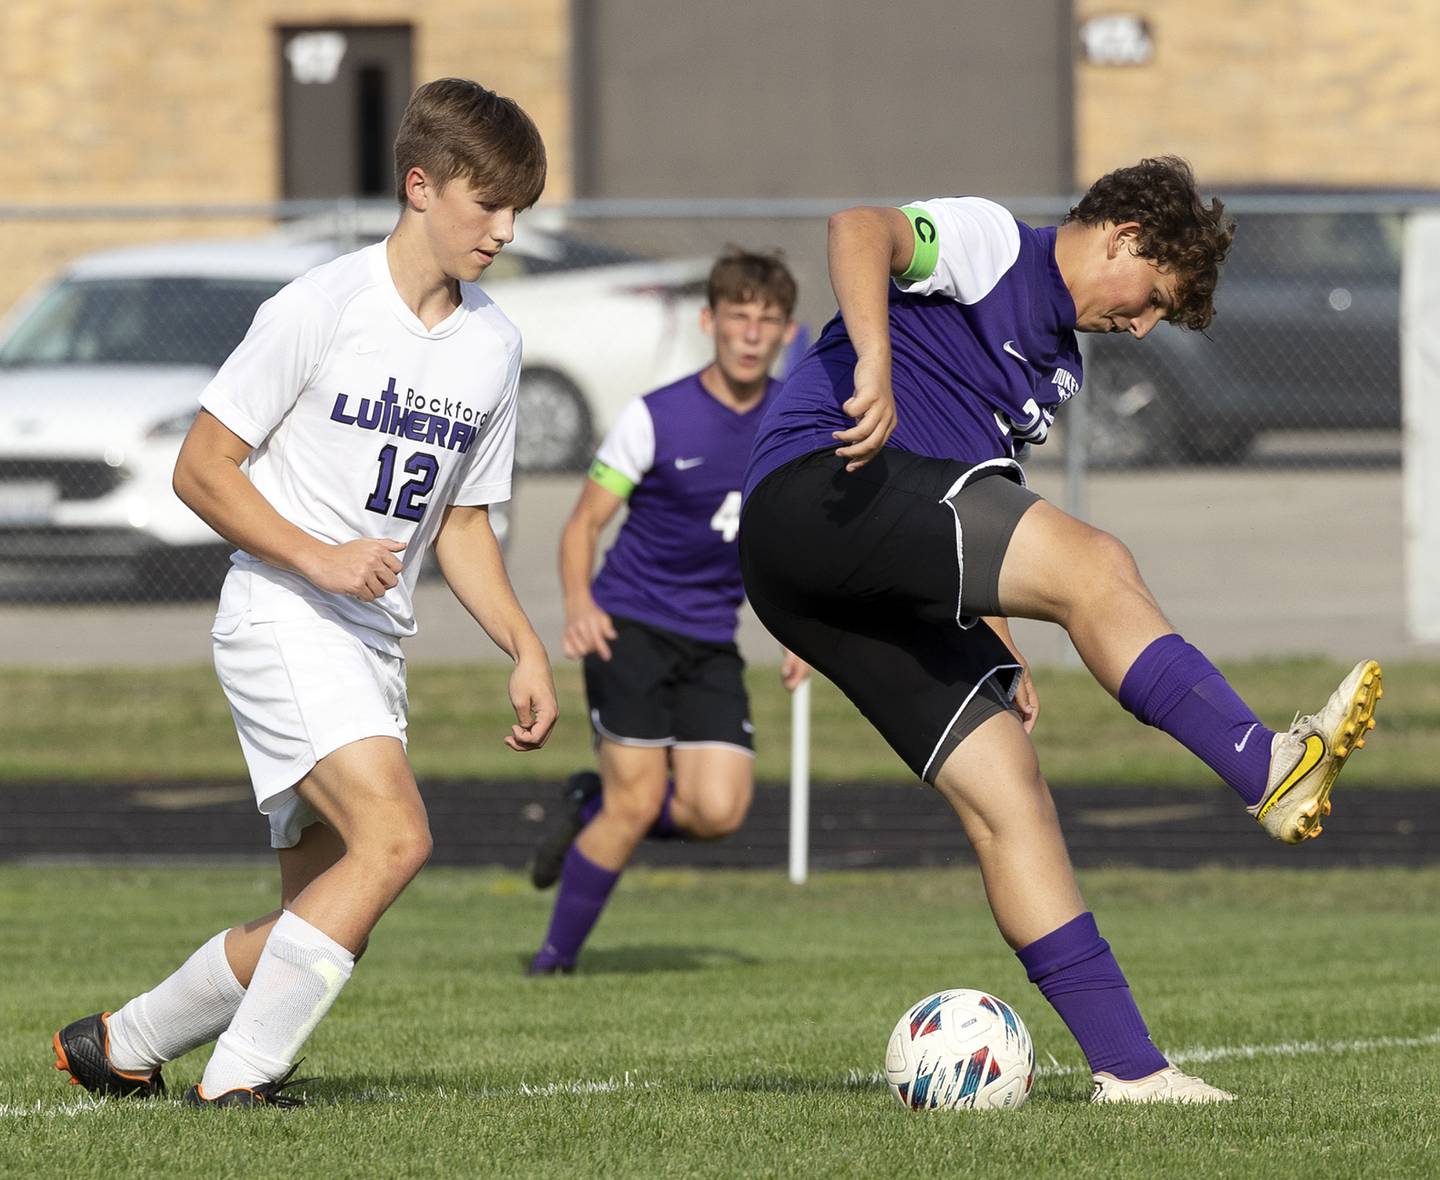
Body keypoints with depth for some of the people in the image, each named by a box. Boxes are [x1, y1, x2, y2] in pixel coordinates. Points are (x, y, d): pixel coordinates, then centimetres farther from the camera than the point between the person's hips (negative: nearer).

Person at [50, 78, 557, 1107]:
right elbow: (202, 469, -8)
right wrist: (320, 559, -19)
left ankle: (117, 1047, 25)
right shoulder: (324, 307, -10)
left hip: (376, 642, 8)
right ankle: (238, 1078, -20)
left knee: (324, 924, 6)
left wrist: (528, 650, 9)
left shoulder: (492, 343, 10)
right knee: (395, 836, -26)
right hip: (282, 623, -8)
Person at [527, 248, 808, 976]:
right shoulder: (654, 419, -10)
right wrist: (579, 605, -26)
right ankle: (556, 957, 5)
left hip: (712, 643, 4)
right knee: (638, 802, -13)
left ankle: (592, 806, 18)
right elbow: (584, 523, -7)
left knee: (717, 812, -11)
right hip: (630, 628, -4)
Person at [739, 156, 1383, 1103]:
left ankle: (1127, 1063, -5)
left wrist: (1001, 649, 22)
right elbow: (863, 230, -18)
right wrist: (875, 366, -34)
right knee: (1097, 566, -27)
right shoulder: (990, 242, 2)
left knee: (1009, 792, -1)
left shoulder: (1061, 364, 29)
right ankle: (1272, 770, -39)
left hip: (887, 589, 10)